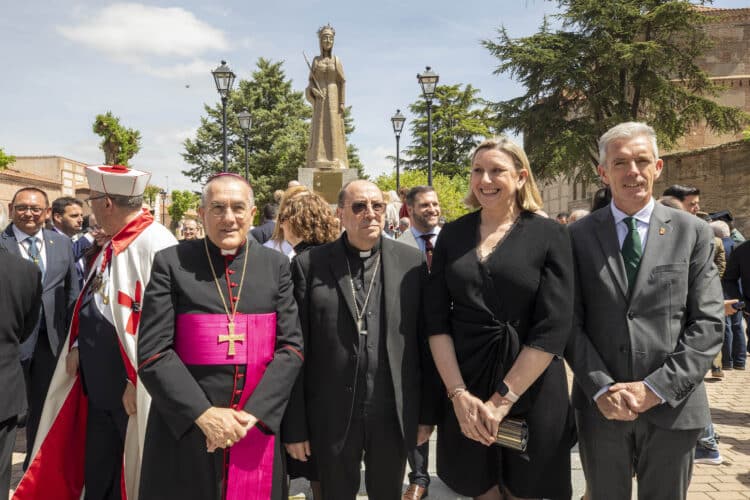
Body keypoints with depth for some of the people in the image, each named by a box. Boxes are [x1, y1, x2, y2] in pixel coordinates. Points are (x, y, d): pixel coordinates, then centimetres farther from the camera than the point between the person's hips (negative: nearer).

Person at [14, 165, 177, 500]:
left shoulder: (155, 244, -21)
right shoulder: (113, 244, 10)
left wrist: (139, 381, -21)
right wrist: (78, 346, 11)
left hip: (133, 388, -8)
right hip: (98, 382, 9)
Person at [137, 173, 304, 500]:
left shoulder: (276, 265, 2)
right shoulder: (171, 264, -4)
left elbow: (291, 346, -2)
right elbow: (152, 353, -8)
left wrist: (252, 414, -12)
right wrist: (203, 414, -16)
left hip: (258, 430, 2)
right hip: (184, 430, -1)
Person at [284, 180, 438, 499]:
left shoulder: (411, 262, 0)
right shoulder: (310, 264, -4)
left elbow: (425, 341, 3)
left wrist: (427, 413, 4)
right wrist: (295, 425, -3)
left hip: (395, 416, 1)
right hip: (332, 418, -1)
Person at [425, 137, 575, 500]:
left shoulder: (549, 235, -5)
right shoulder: (452, 235, 3)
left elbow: (554, 326, -12)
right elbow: (436, 318, -1)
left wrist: (503, 399, -15)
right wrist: (459, 394, -11)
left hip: (531, 394, -2)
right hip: (465, 392, 2)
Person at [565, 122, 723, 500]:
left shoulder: (693, 233, 1)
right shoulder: (579, 236, 0)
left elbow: (708, 323, -4)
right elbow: (570, 322, -2)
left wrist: (657, 388, -13)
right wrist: (601, 388, -13)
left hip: (672, 407, 0)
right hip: (601, 406, 0)